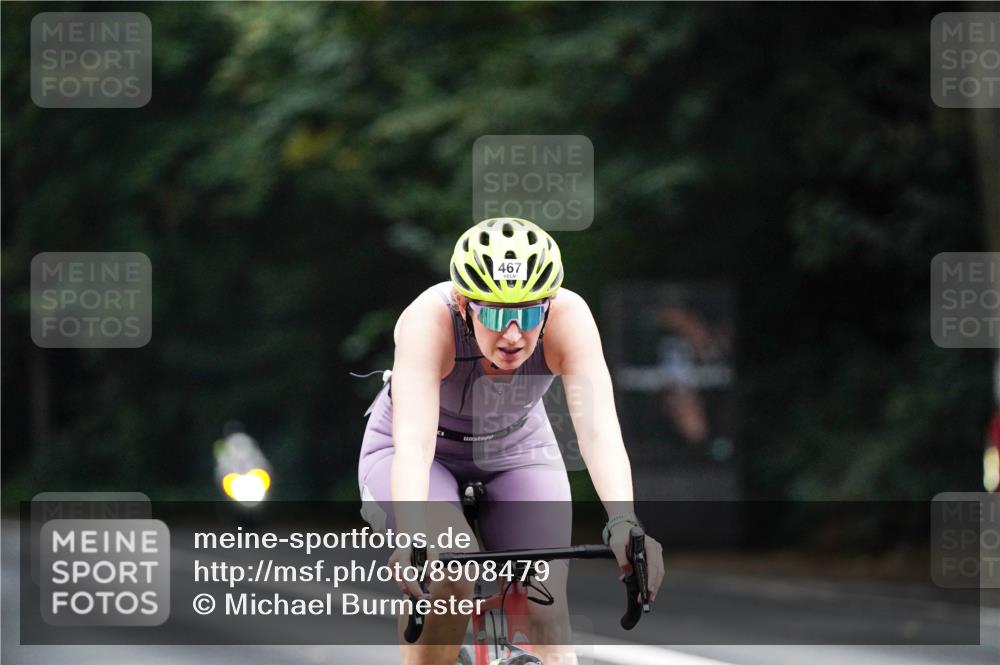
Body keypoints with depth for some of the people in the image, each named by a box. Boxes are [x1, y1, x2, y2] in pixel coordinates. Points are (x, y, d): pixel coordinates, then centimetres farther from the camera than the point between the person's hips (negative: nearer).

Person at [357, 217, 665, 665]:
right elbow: (413, 443, -47)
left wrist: (623, 523, -58)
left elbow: (598, 429, -41)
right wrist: (413, 538, -63)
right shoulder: (429, 321, -36)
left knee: (546, 607, -13)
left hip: (517, 454, 3)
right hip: (423, 456, -2)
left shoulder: (568, 317, -30)